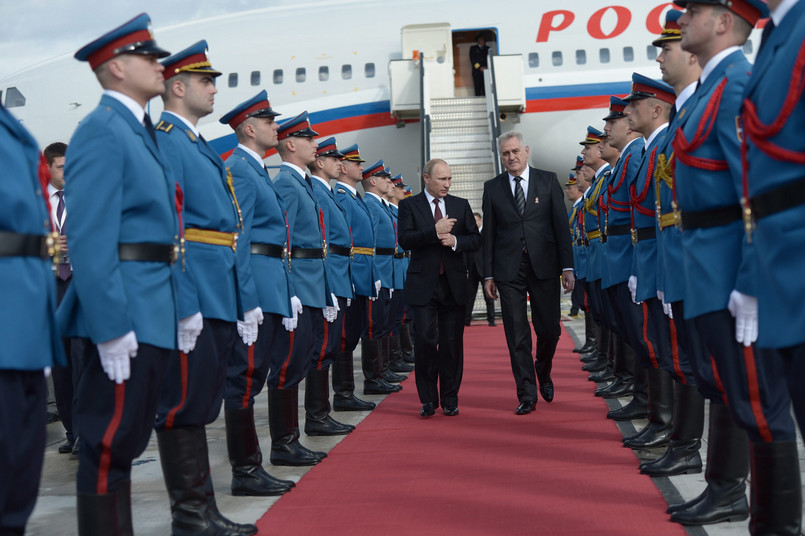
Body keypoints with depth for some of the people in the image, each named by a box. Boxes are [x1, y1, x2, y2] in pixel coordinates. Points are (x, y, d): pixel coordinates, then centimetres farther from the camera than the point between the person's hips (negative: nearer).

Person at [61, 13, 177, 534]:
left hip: (154, 313, 9)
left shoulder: (141, 132, 18)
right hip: (125, 314, -9)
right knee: (111, 441, -1)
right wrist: (111, 327, -23)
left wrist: (179, 307, 14)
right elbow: (90, 238, -19)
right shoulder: (102, 130, -11)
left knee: (127, 439, 16)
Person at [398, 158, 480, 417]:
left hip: (454, 283, 3)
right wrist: (435, 231, -18)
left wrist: (455, 240, -10)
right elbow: (405, 239, -10)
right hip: (424, 284, -2)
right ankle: (428, 399, 7)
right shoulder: (409, 205, 3)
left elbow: (475, 240, 9)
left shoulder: (461, 205, 12)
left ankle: (450, 400, 16)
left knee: (453, 343, 5)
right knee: (425, 340, -7)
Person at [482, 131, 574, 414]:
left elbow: (561, 224, 3)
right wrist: (488, 274, 3)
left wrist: (567, 266, -4)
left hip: (543, 265, 0)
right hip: (508, 269, 0)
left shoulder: (548, 180, 6)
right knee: (517, 335, 0)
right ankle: (527, 395, 8)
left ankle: (543, 373, 33)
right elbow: (489, 233, 8)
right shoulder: (492, 187, 8)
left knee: (549, 329, 3)